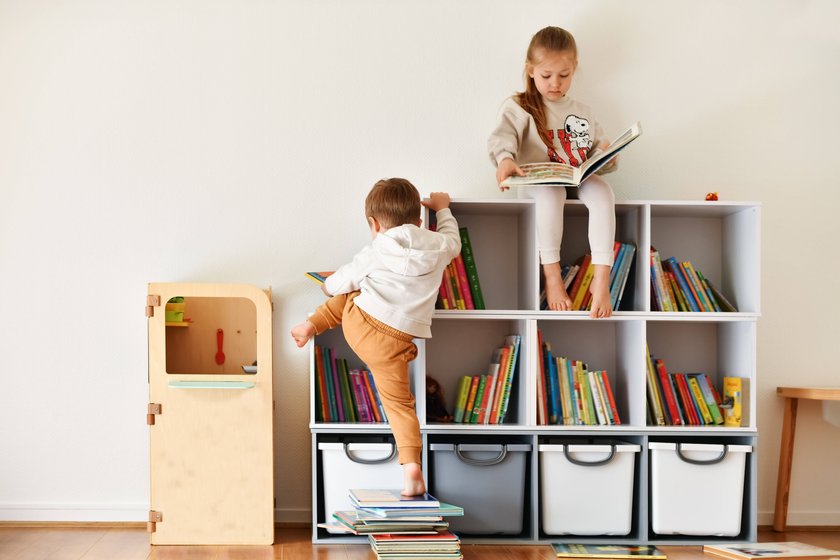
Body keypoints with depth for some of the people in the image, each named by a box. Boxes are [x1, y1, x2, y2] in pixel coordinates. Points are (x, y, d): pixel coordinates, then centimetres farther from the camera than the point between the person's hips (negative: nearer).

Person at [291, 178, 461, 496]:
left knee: (349, 297, 33)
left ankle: (312, 325, 34)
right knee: (400, 403, 6)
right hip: (391, 343, 0)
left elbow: (342, 281, 17)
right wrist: (443, 208, 48)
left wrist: (327, 285, 40)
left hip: (357, 324, 0)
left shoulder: (376, 252, 5)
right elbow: (453, 240, 33)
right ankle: (411, 465, -7)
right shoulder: (438, 245, 8)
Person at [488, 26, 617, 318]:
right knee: (551, 190, -39)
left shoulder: (583, 112, 23)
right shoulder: (518, 106, 7)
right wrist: (505, 158, -37)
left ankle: (601, 277, -39)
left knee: (602, 189, -31)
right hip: (538, 182, -3)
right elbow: (502, 136, -14)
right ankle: (552, 275, -37)